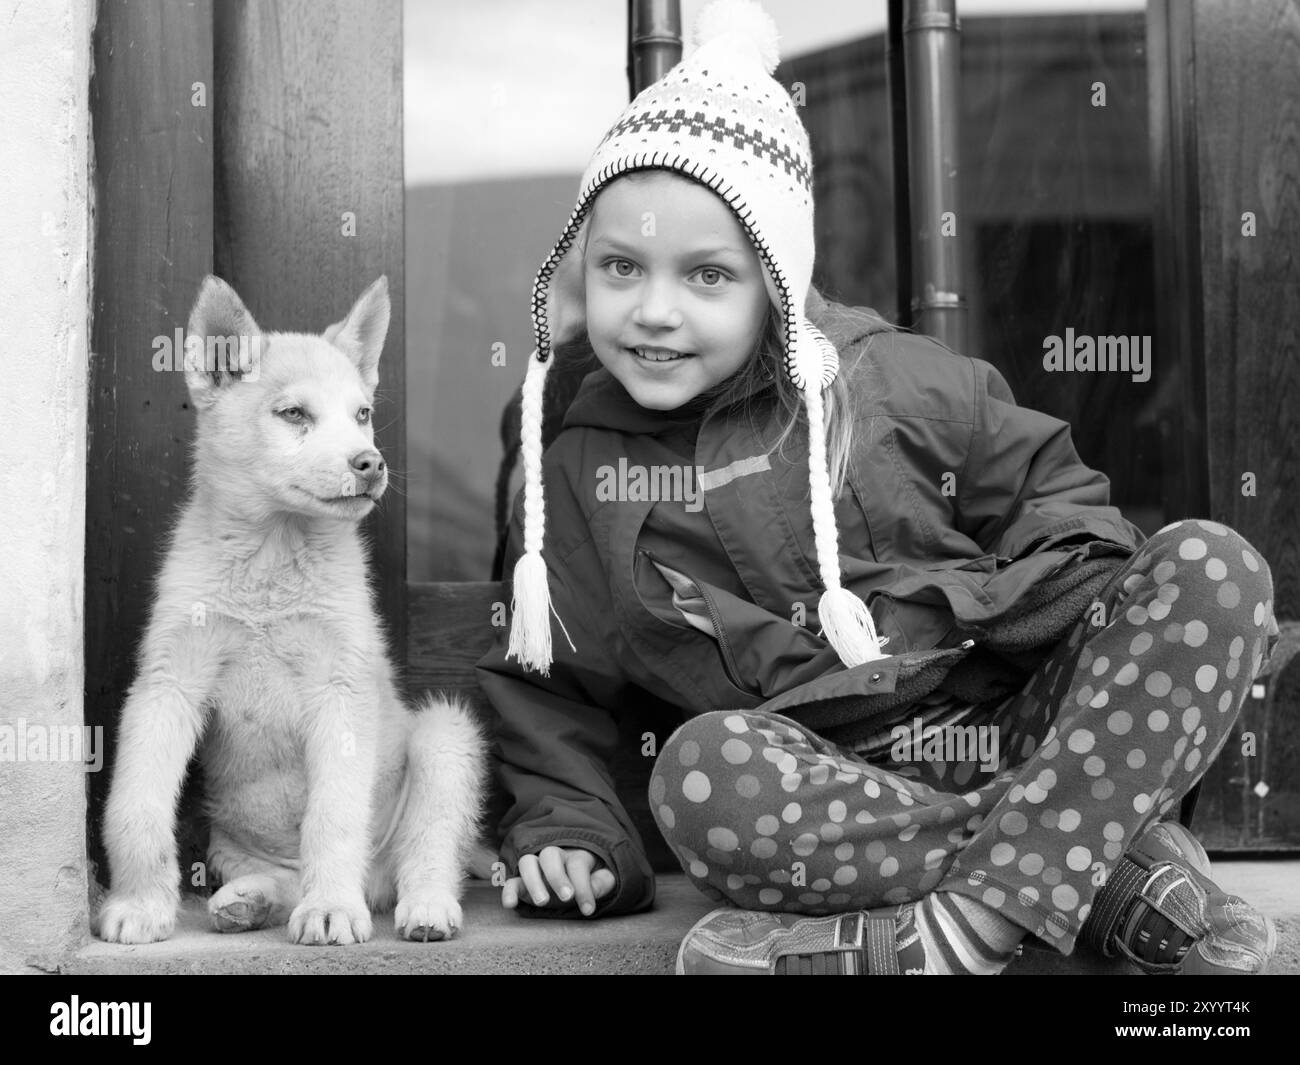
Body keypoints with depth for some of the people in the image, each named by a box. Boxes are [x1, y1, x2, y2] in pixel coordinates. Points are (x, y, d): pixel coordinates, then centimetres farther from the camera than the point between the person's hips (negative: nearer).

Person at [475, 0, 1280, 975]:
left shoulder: (893, 380, 5)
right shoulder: (573, 470, 8)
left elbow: (1047, 492, 12)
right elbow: (548, 675, 15)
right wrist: (565, 824, -1)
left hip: (1026, 730, 2)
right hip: (834, 794, -1)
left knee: (1212, 562, -20)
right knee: (705, 772, -36)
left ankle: (969, 920, -34)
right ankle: (1123, 869, -30)